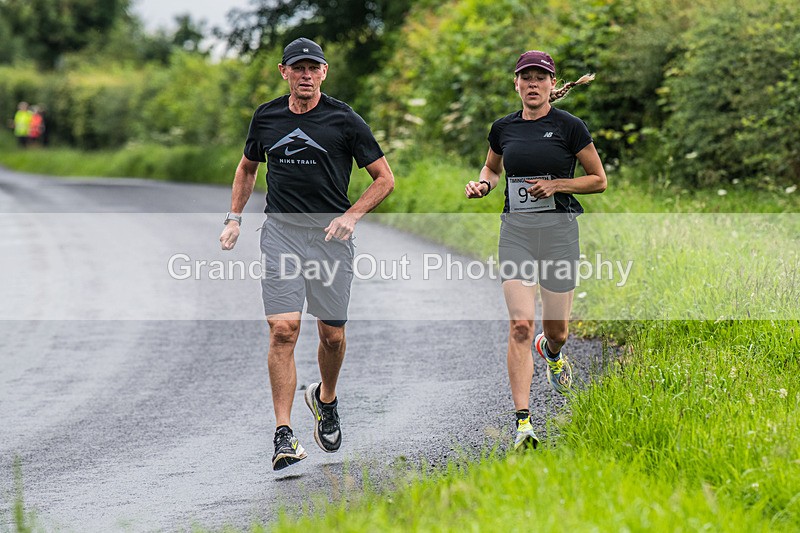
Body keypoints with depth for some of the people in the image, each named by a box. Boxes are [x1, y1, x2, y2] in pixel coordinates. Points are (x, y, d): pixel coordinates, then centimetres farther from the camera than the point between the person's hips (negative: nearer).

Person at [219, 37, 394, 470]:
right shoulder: (266, 117, 7)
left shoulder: (344, 120, -2)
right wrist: (234, 218, 15)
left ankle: (325, 399, 39)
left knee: (332, 334, 7)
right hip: (281, 231, 1)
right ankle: (284, 436, -13)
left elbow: (384, 178, 2)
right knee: (283, 329, -13)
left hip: (331, 234, -1)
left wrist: (350, 216, -11)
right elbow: (248, 166, 25)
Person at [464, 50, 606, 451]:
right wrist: (483, 184, 4)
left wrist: (556, 184, -11)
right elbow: (492, 167, 26)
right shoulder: (503, 128, 7)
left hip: (559, 229, -1)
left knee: (556, 329, 8)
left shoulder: (569, 127, -2)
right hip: (515, 231, 1)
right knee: (520, 325, -14)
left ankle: (551, 352, 50)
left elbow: (599, 180, 3)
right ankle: (523, 422, -17)